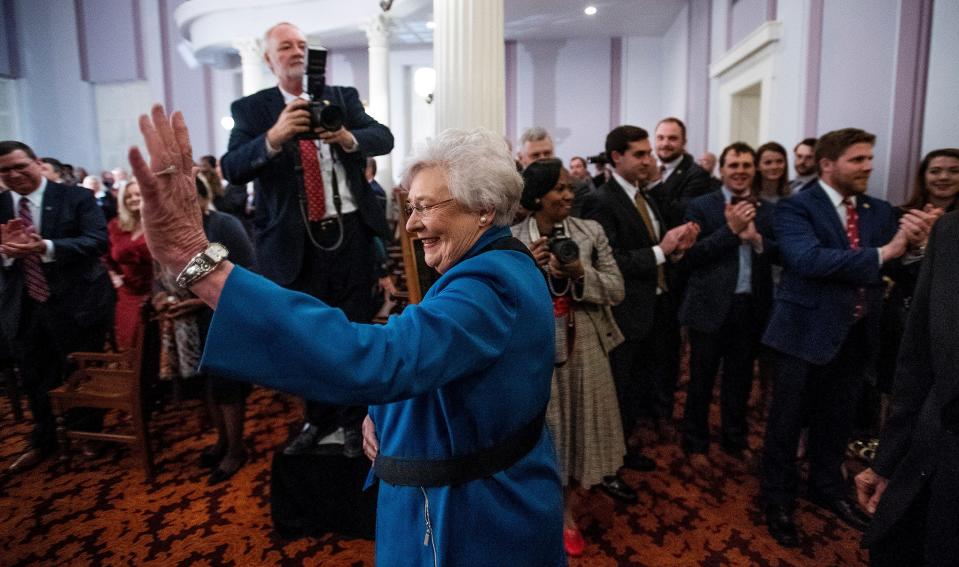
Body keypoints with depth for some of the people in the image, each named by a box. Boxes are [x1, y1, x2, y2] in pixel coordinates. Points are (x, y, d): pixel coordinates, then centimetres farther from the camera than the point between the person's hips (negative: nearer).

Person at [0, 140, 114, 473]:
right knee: (33, 378, 18)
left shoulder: (76, 197, -9)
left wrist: (45, 248, -33)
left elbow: (98, 240, -21)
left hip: (76, 303, -4)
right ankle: (43, 441, 40)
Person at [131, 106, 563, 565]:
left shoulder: (488, 286, -29)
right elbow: (433, 361, 14)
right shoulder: (505, 265, 4)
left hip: (476, 527, -9)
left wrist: (195, 258, -48)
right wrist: (382, 414, -5)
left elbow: (371, 360, -45)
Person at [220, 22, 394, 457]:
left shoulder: (343, 97, 8)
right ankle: (318, 419, 34)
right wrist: (274, 137, -28)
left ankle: (353, 419, 27)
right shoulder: (251, 109, 3)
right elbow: (231, 169, -11)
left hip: (350, 232, 0)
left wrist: (349, 138, -26)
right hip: (295, 241, 0)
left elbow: (383, 138, -5)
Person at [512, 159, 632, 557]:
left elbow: (617, 290, -2)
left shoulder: (590, 232, -1)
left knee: (579, 424, 12)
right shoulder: (511, 241, -5)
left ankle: (567, 512, 34)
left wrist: (581, 273, -18)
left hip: (583, 347, 2)